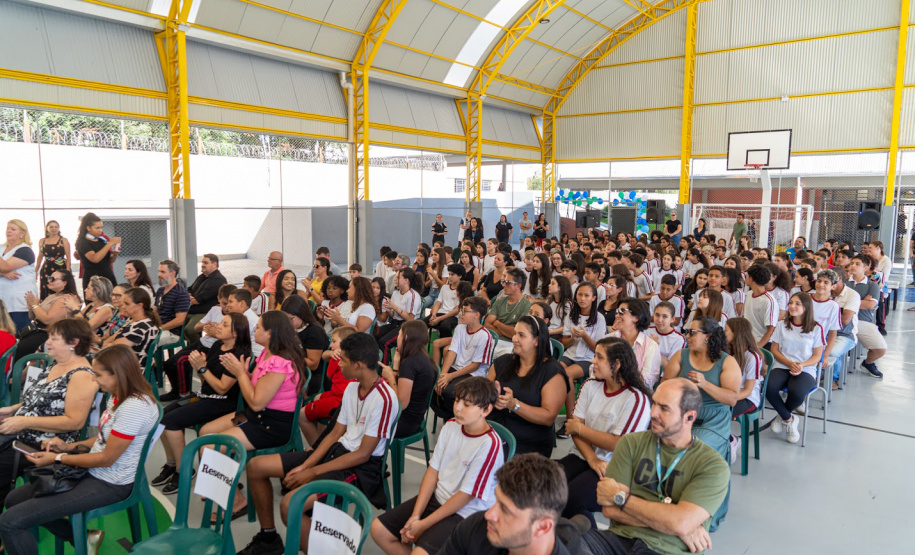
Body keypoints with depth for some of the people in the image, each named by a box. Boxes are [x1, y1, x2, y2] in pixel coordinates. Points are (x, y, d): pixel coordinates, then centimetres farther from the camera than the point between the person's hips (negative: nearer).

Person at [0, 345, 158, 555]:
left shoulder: (134, 407, -27)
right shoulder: (118, 396, 6)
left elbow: (107, 458, -20)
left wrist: (57, 459, -9)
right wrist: (69, 446, 4)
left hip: (109, 485, -10)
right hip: (93, 471, 10)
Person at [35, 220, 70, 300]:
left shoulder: (64, 240, 1)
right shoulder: (42, 241, 11)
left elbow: (68, 258, -2)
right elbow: (40, 257, 20)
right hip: (46, 271, 3)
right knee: (46, 295, -1)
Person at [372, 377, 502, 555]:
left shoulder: (489, 444, -22)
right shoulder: (450, 426, 1)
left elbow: (466, 495, -19)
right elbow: (433, 470, 2)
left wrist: (423, 525, -14)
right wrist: (415, 515, -8)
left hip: (465, 513, -7)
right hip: (437, 498, 7)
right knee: (378, 529, 1)